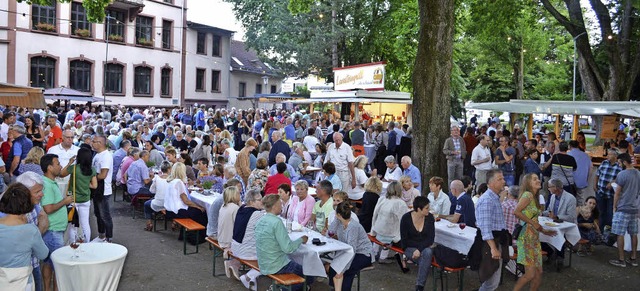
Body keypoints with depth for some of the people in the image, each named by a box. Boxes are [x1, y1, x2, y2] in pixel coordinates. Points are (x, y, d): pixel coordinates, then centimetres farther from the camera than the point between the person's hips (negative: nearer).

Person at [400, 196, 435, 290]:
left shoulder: (430, 217, -7)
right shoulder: (406, 218, -13)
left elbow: (431, 238, -10)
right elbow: (405, 240, -9)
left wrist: (420, 249, -26)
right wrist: (423, 244, -13)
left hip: (425, 246, 2)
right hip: (410, 248, -2)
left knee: (428, 252, -34)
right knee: (426, 259, -31)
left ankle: (419, 286, -30)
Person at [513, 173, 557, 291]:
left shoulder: (534, 197, 16)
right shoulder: (528, 194, -10)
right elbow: (516, 212, -24)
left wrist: (544, 231, 14)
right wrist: (533, 223, -17)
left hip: (534, 238, 9)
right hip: (526, 236, -9)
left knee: (539, 274, 8)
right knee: (530, 274, -11)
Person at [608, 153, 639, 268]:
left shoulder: (622, 174, -15)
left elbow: (617, 193, -10)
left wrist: (614, 207, 0)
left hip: (623, 209, -7)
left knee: (620, 234, -1)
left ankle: (621, 260, 2)